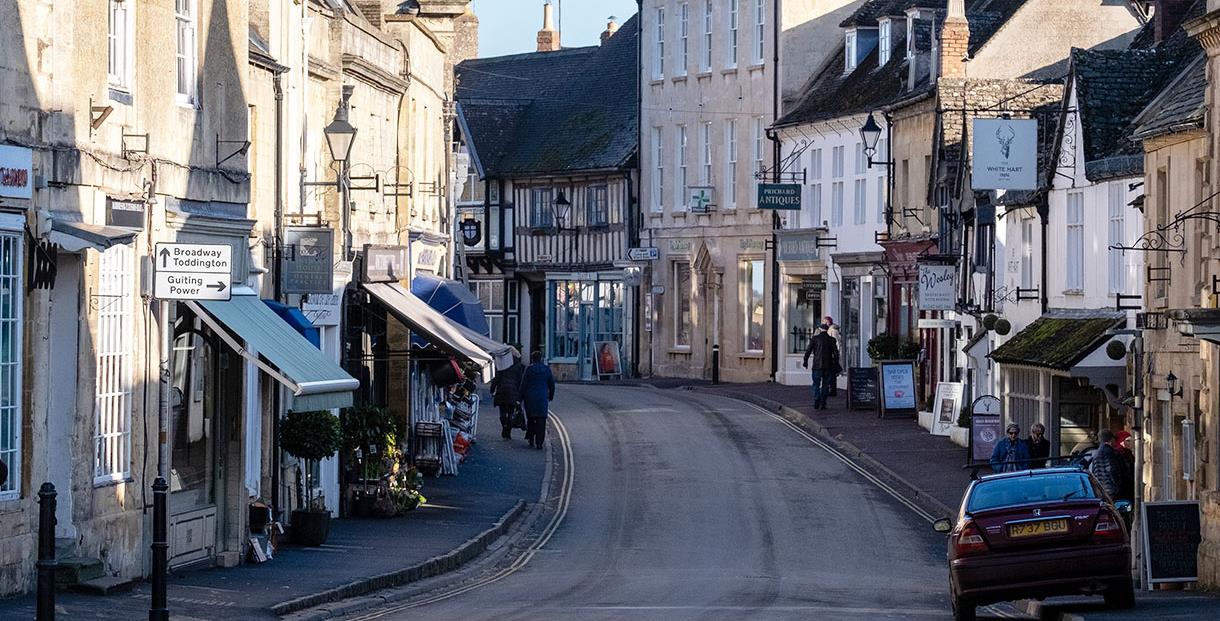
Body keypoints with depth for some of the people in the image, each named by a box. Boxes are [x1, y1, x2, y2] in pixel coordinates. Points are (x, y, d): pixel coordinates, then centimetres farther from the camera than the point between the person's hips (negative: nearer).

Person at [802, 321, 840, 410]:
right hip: (828, 366, 1)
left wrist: (805, 361, 7)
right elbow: (836, 353, 2)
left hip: (817, 366, -1)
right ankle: (823, 404, 3)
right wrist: (836, 364, 10)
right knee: (825, 385, 8)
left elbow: (808, 351, -2)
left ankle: (816, 402, -9)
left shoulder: (815, 338, -1)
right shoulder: (831, 340, 2)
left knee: (816, 384, 7)